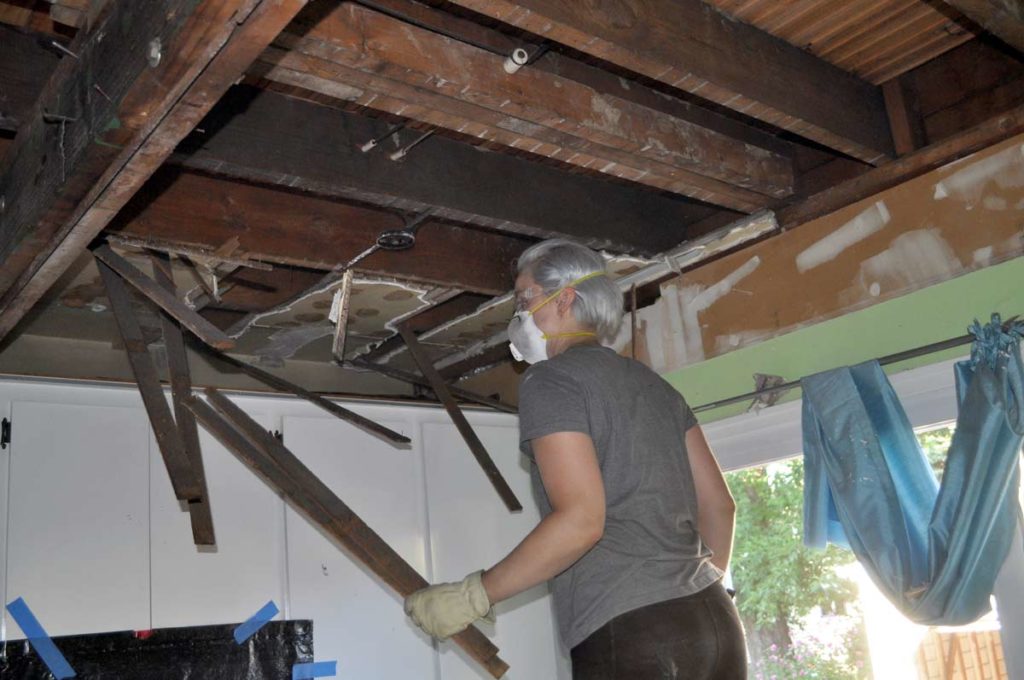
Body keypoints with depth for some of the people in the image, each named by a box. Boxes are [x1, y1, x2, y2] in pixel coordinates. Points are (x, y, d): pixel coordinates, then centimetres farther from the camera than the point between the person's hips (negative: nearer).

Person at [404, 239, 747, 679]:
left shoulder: (550, 379, -5)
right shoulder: (655, 385, 17)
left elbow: (581, 520, -17)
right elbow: (719, 505, 16)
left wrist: (471, 598, -10)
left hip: (632, 637, -8)